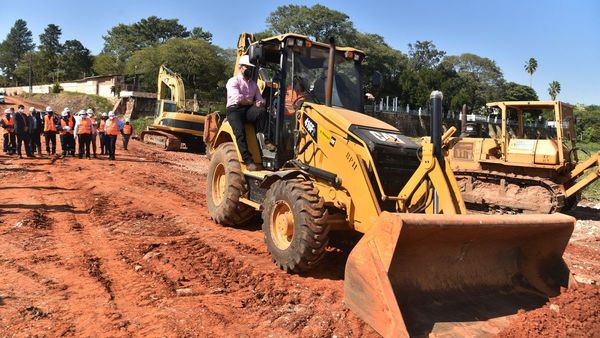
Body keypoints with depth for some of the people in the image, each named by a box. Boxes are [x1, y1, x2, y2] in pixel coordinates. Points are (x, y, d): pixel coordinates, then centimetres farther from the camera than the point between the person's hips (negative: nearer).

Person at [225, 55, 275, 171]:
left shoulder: (253, 84, 25)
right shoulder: (233, 81, 5)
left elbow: (260, 99, 16)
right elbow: (238, 99, -11)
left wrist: (260, 103, -10)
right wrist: (253, 102, -3)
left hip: (249, 110, 4)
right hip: (235, 110, -4)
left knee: (262, 111, -31)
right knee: (240, 133, -30)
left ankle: (266, 141, -31)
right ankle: (248, 161, -30)